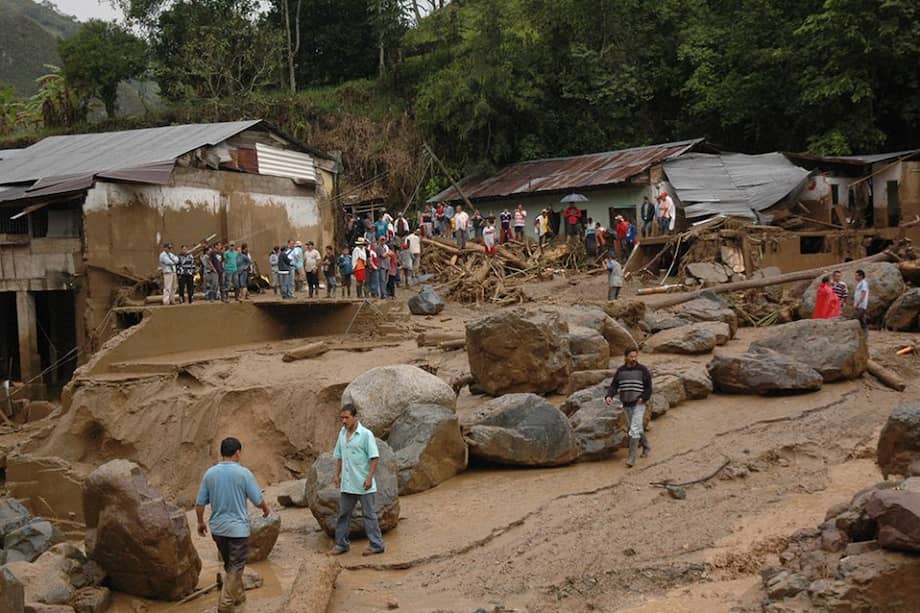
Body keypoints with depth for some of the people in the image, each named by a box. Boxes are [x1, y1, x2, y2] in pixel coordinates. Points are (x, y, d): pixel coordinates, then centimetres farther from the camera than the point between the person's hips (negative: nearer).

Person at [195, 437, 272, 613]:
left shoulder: (210, 473, -2)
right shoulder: (243, 473, -14)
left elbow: (200, 503, 3)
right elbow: (258, 500, -8)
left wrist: (200, 522, 19)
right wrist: (266, 509, 14)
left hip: (217, 528, 5)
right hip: (237, 528, -5)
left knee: (230, 565, 22)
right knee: (235, 568, 3)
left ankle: (237, 596, 35)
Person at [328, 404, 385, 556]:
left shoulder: (366, 434, -13)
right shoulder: (342, 433, 7)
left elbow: (374, 458, -14)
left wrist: (369, 478, -19)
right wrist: (337, 474, 9)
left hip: (363, 484, -6)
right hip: (347, 484, 6)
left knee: (369, 514, 1)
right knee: (343, 514, 12)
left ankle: (376, 545, 8)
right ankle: (342, 544, 22)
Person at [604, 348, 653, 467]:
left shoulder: (642, 370, -4)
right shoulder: (620, 370, 4)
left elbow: (648, 387, -2)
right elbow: (614, 385, 0)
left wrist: (643, 398, -16)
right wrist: (609, 396, -17)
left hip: (638, 404, -4)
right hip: (626, 405, 4)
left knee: (634, 430, -13)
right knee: (638, 428, 18)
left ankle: (632, 458, -14)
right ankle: (646, 447, 41)